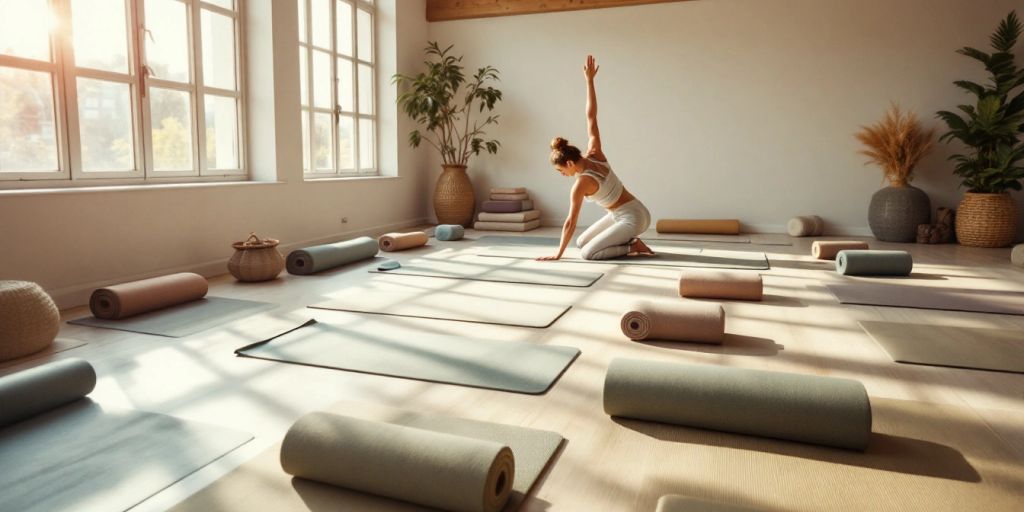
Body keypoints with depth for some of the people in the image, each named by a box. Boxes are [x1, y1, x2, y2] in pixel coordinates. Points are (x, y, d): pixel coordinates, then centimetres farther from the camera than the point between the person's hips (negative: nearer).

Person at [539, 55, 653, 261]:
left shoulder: (581, 184, -25)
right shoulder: (594, 154, -6)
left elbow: (570, 222, -19)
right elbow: (591, 117, -3)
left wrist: (558, 254, -11)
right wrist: (590, 80, 0)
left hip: (633, 218, -9)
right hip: (620, 214, 9)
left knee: (587, 253, -15)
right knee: (581, 242, 10)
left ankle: (633, 247, -4)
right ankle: (628, 242, 11)